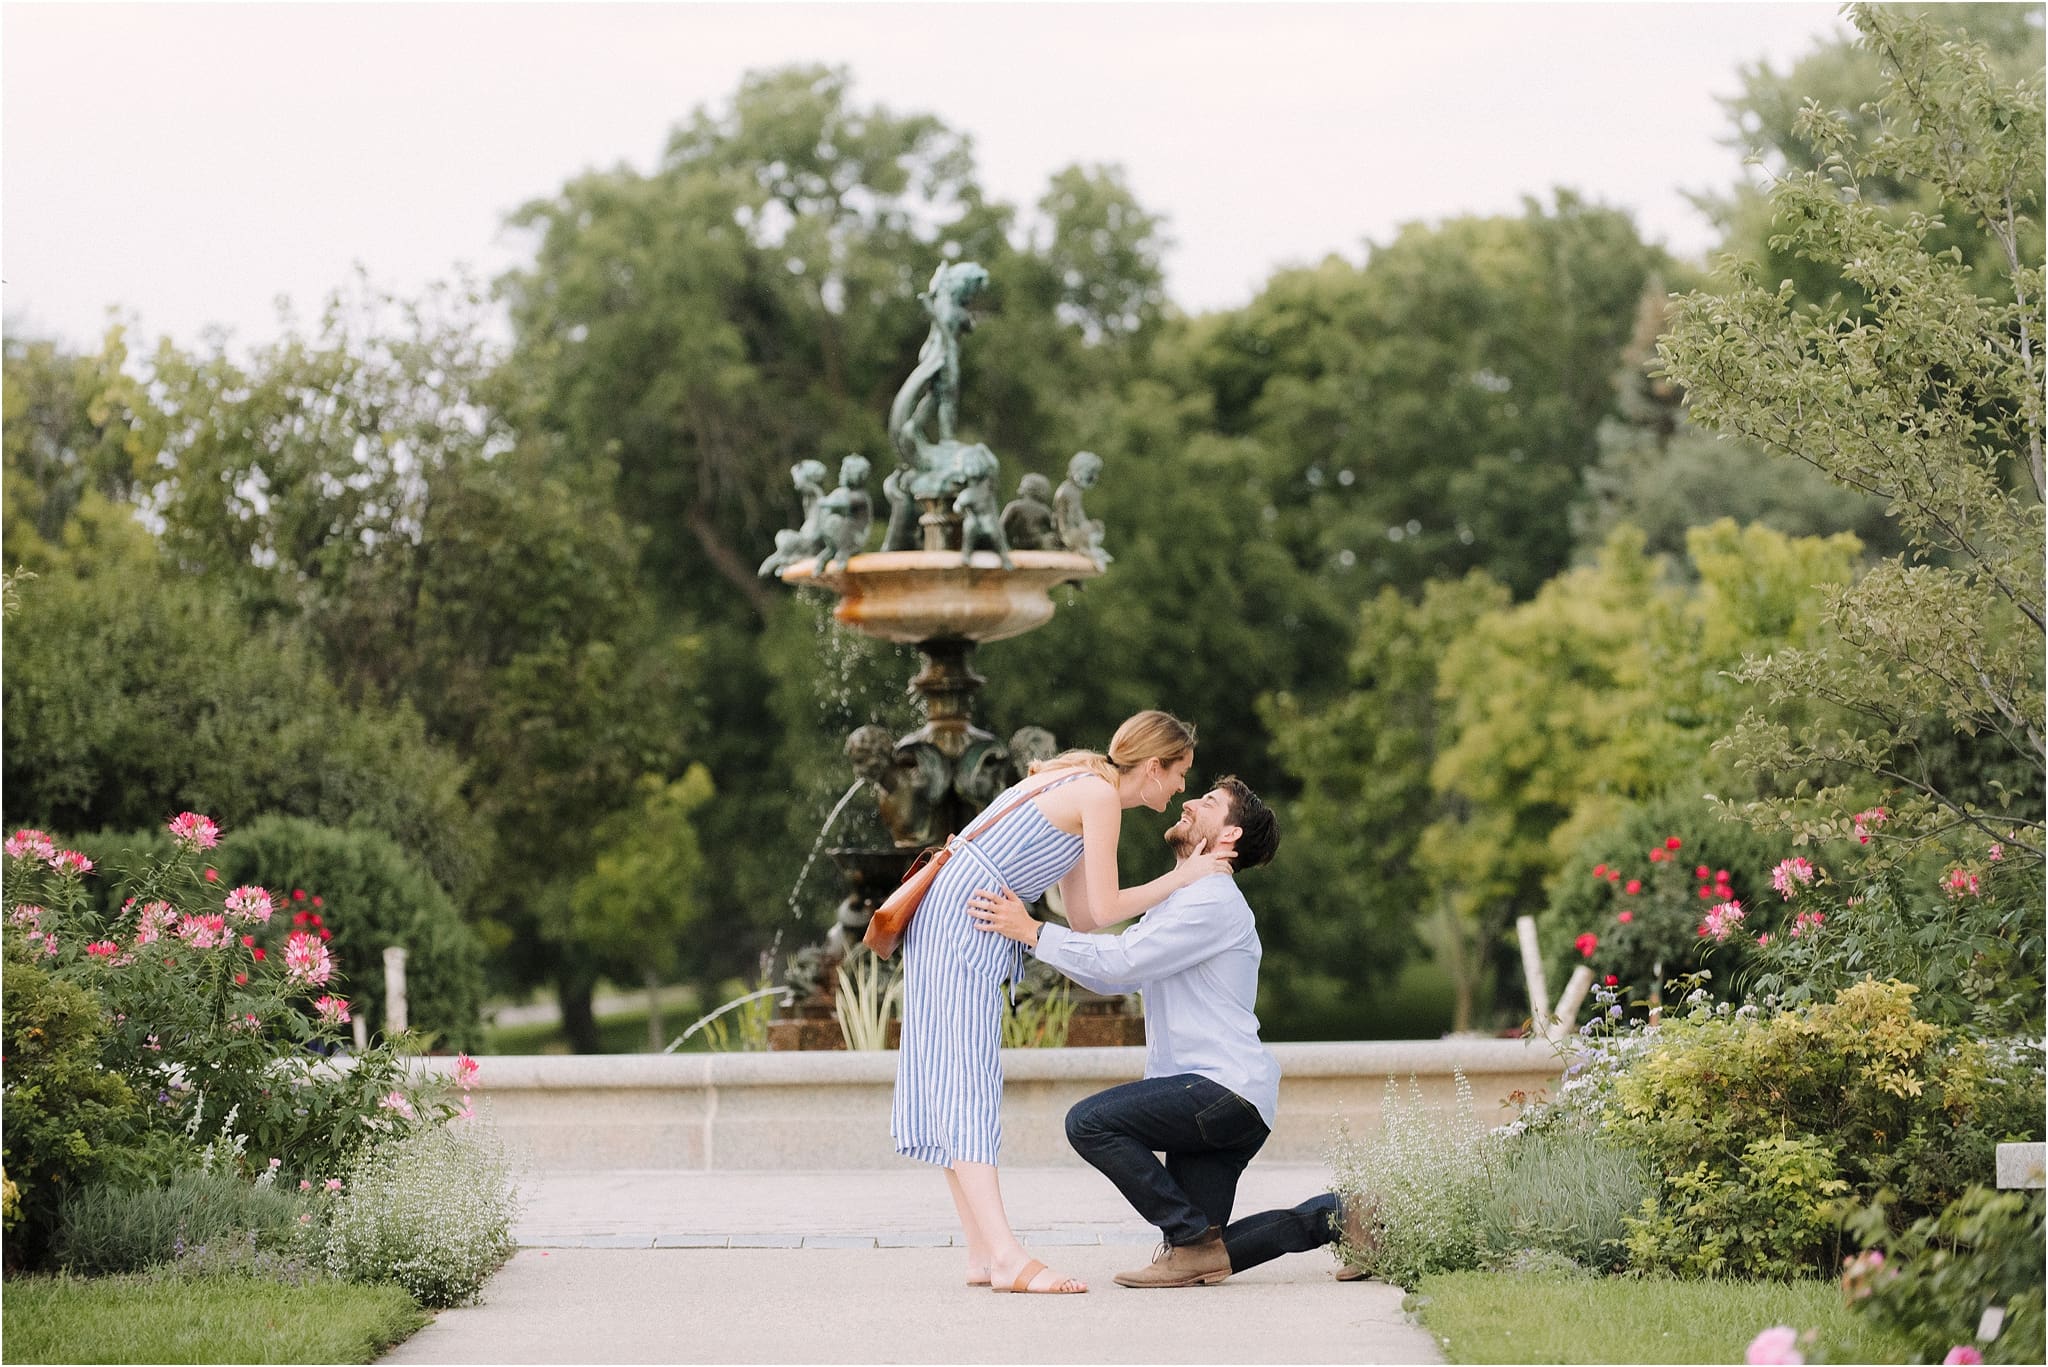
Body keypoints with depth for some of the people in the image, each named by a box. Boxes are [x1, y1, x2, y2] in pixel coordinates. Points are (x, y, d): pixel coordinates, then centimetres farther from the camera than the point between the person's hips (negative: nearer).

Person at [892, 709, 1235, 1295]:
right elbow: (1102, 909, -9)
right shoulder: (1100, 795, -8)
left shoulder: (1080, 786, 21)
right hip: (965, 918, -10)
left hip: (942, 914, 10)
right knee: (968, 1080, -16)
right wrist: (1182, 879, 2)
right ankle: (1006, 1257, -23)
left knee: (952, 1085, 4)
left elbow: (1082, 914, 18)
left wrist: (1179, 878, 19)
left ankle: (982, 1254, 2)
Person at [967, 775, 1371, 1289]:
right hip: (1213, 1101, 10)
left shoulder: (1214, 900, -10)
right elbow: (1112, 977, 20)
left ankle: (1194, 1241, -15)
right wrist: (1030, 931, 12)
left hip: (1227, 1090, -10)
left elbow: (1121, 961, -19)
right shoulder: (1179, 900, 24)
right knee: (1203, 1259, 4)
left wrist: (1032, 932, -16)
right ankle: (1334, 1215, 11)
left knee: (1090, 1121, -22)